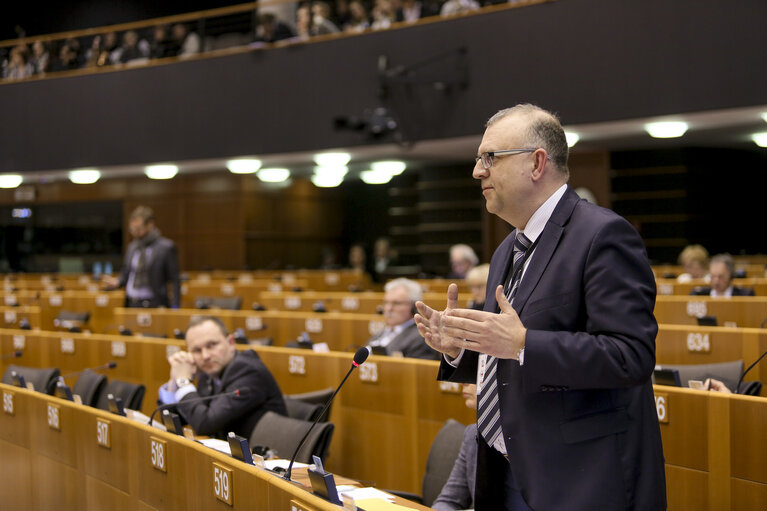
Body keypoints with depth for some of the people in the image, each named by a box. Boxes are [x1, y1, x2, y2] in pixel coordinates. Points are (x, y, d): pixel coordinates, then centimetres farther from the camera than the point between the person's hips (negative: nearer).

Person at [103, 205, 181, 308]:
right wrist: (117, 282, -1)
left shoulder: (166, 247, -5)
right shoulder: (131, 247, 13)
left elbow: (174, 280, -5)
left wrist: (174, 308, -11)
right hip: (131, 305, 5)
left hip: (154, 306, -5)